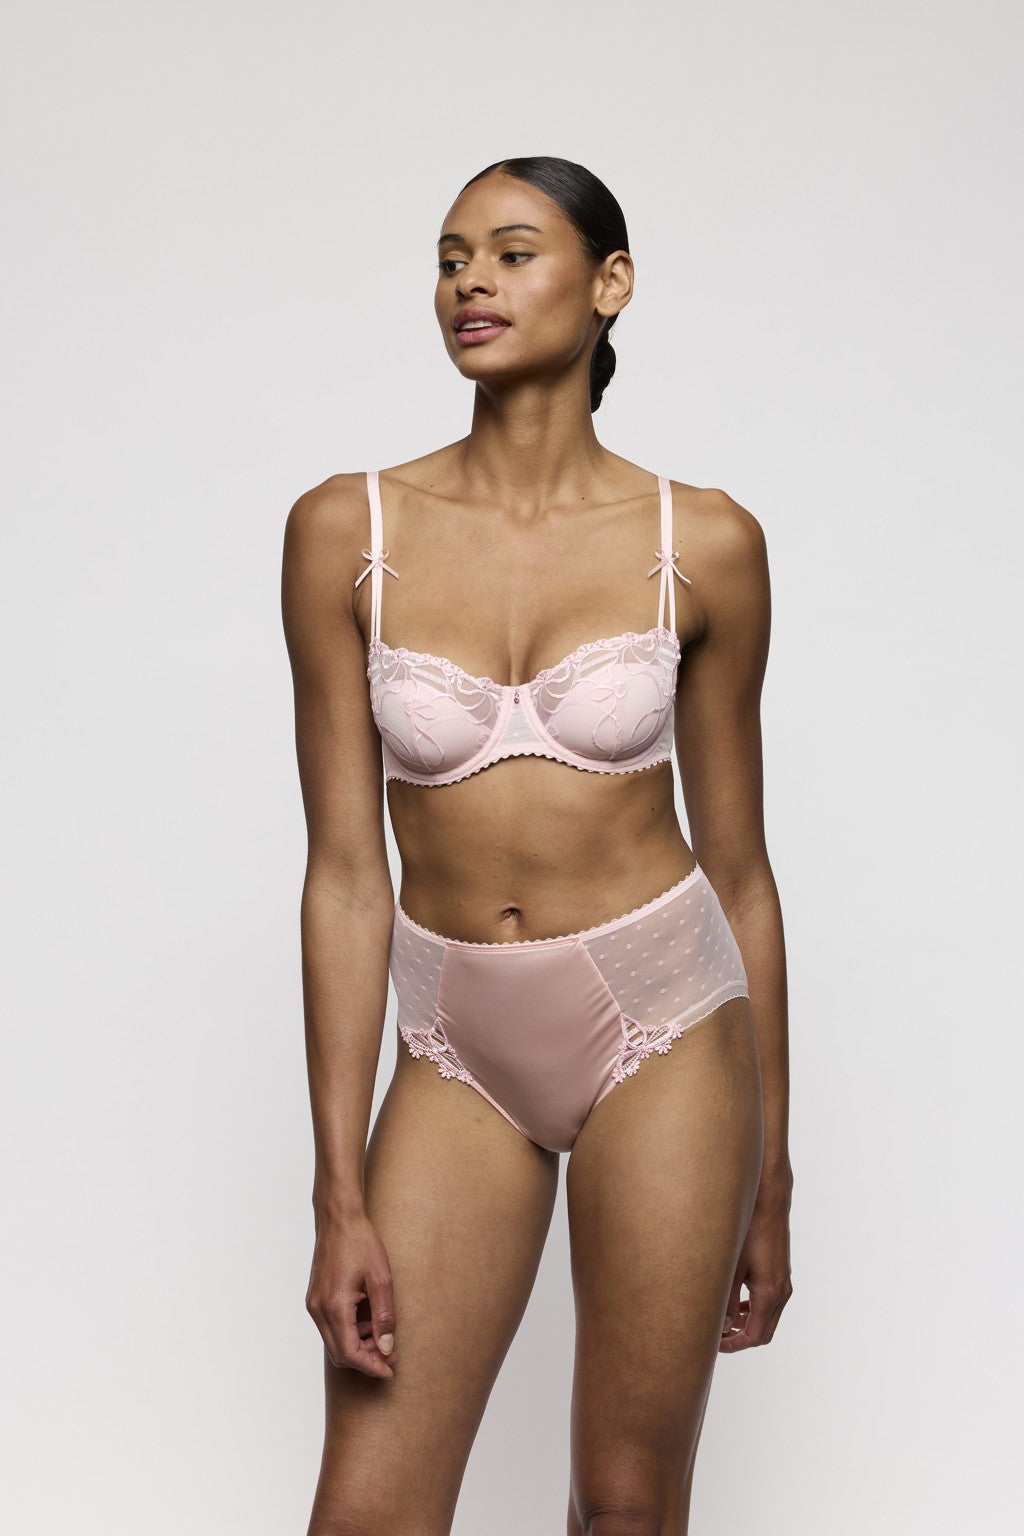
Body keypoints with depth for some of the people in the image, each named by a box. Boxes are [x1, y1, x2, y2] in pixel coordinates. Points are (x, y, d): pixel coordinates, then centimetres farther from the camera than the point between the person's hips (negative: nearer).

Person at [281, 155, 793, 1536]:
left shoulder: (703, 543, -4)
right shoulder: (347, 532, -4)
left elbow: (737, 867, 3)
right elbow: (346, 871, -4)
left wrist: (770, 1182, 6)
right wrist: (341, 1197, -7)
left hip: (661, 1029, -1)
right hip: (461, 1047, 1)